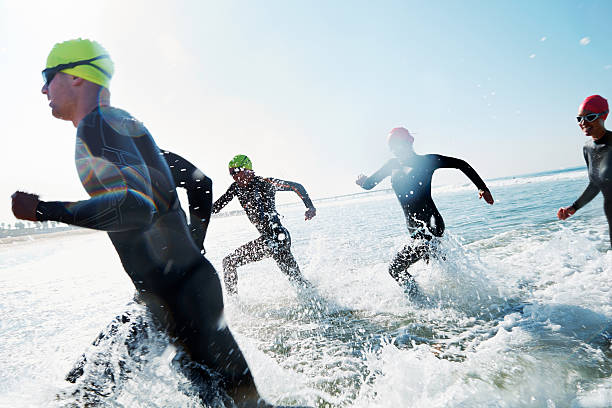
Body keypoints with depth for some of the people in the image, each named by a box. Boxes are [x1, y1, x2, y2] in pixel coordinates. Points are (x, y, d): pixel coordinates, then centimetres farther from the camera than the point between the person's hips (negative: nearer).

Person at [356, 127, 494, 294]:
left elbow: (461, 165, 2)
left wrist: (482, 188, -4)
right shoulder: (393, 165, 10)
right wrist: (362, 180, -13)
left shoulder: (426, 161, -5)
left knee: (396, 268, -12)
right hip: (414, 229, 7)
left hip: (431, 225, -7)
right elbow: (369, 184, 10)